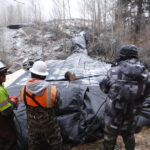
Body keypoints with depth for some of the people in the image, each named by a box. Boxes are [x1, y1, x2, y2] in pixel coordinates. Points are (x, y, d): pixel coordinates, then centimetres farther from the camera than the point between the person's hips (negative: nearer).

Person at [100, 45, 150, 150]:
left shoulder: (115, 71, -16)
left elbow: (104, 88, -1)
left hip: (113, 117, -2)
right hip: (131, 118, 3)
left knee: (109, 141, 22)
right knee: (129, 138, 30)